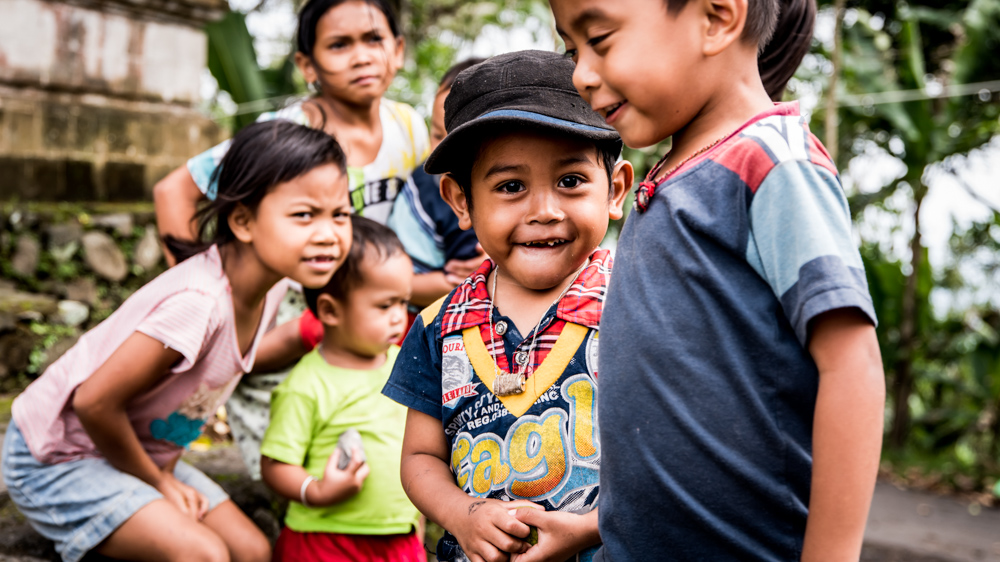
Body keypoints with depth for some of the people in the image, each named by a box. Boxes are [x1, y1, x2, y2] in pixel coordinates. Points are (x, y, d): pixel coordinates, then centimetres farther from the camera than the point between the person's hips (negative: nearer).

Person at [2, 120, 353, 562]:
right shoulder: (198, 303, -35)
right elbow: (95, 401, -30)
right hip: (57, 457, -8)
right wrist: (158, 482, -13)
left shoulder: (271, 283, -10)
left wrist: (165, 468, -3)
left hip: (137, 448, 8)